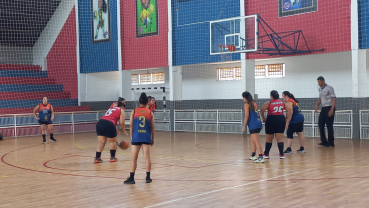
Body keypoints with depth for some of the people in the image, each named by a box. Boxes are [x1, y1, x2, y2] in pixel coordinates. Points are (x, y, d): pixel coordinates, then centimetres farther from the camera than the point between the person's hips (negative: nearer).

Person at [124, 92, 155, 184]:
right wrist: (153, 139, 14)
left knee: (133, 158, 4)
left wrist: (131, 136, 12)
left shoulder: (134, 112, 3)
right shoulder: (150, 113, 5)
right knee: (147, 157, 6)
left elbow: (131, 126, 2)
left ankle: (131, 178, 4)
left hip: (136, 137, -1)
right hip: (147, 137, 1)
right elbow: (152, 127, 6)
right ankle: (148, 177, 10)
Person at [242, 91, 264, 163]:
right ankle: (253, 156, 29)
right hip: (258, 123, 9)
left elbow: (247, 115, -13)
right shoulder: (254, 103, 16)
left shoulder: (246, 104, -6)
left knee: (257, 142, -12)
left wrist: (244, 126, -9)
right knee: (252, 140, 21)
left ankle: (261, 157, -18)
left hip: (253, 125, -9)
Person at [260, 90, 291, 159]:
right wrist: (286, 119, 9)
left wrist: (263, 118, -2)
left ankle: (266, 154, 17)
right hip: (281, 119, 2)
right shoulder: (282, 102, 8)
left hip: (271, 120, -2)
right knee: (280, 138, 4)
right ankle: (281, 154, -1)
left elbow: (262, 110, -14)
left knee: (269, 139, 10)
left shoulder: (268, 103, -2)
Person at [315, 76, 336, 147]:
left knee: (329, 126, -3)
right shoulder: (320, 89, 12)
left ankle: (331, 142, 7)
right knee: (320, 124, 6)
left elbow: (334, 99, -14)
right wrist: (317, 105, 3)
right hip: (323, 108, 8)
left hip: (329, 108, -8)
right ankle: (324, 141, 16)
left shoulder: (329, 88, -11)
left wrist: (332, 110, -20)